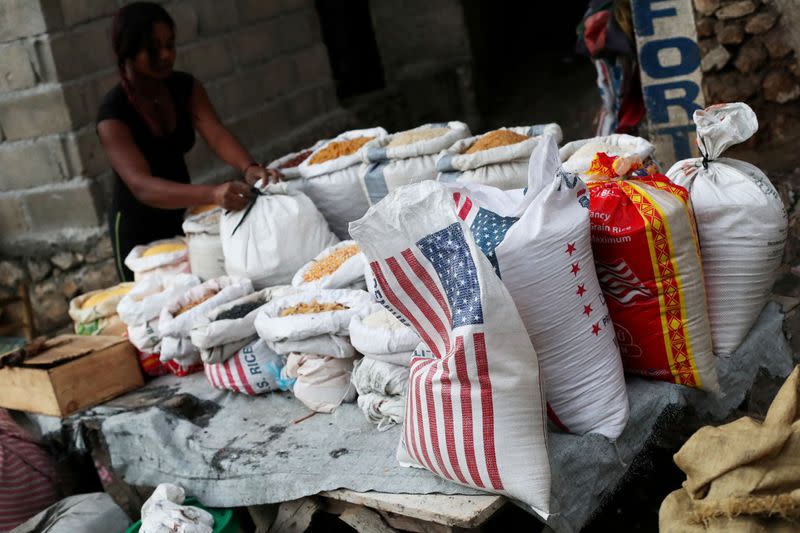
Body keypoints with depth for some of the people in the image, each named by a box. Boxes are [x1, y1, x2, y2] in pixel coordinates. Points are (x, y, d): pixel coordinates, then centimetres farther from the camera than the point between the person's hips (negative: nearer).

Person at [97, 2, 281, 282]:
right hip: (139, 228, -5)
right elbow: (142, 186, -38)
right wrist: (212, 194, -54)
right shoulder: (113, 115, -27)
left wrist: (249, 168, -45)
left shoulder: (185, 87, -10)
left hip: (184, 213, 5)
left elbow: (216, 134, -23)